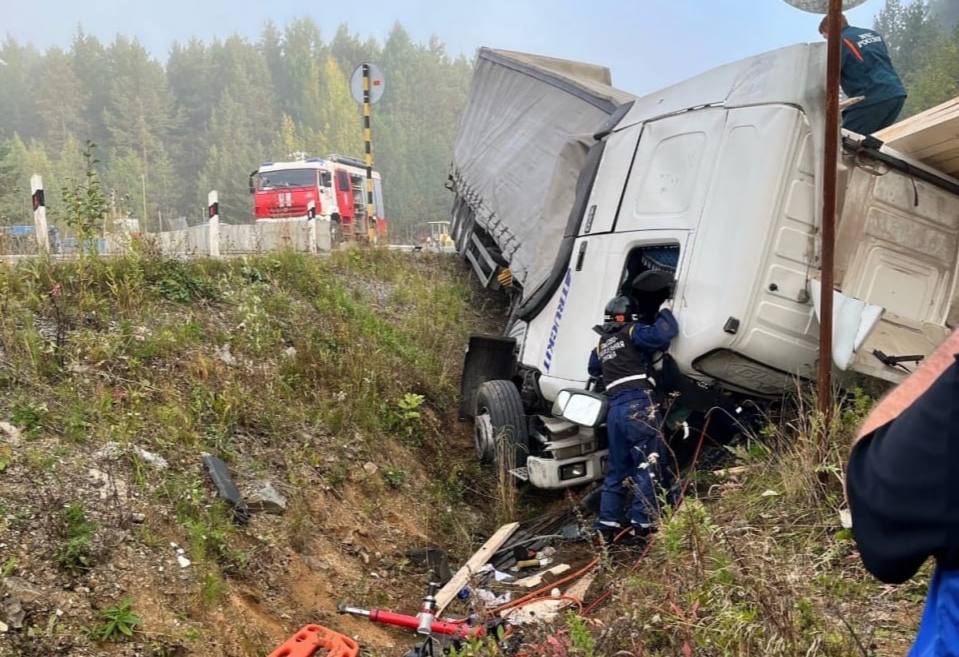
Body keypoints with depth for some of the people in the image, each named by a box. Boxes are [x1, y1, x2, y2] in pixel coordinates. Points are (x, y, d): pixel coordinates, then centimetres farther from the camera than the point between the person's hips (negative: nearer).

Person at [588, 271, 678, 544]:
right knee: (649, 465, -5)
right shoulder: (633, 333, 0)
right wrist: (663, 310, 2)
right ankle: (641, 523, -12)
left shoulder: (602, 343, 23)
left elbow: (593, 369, 40)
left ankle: (608, 526, 11)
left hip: (615, 409, 7)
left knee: (617, 470, 13)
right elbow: (665, 333, -16)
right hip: (638, 406, -7)